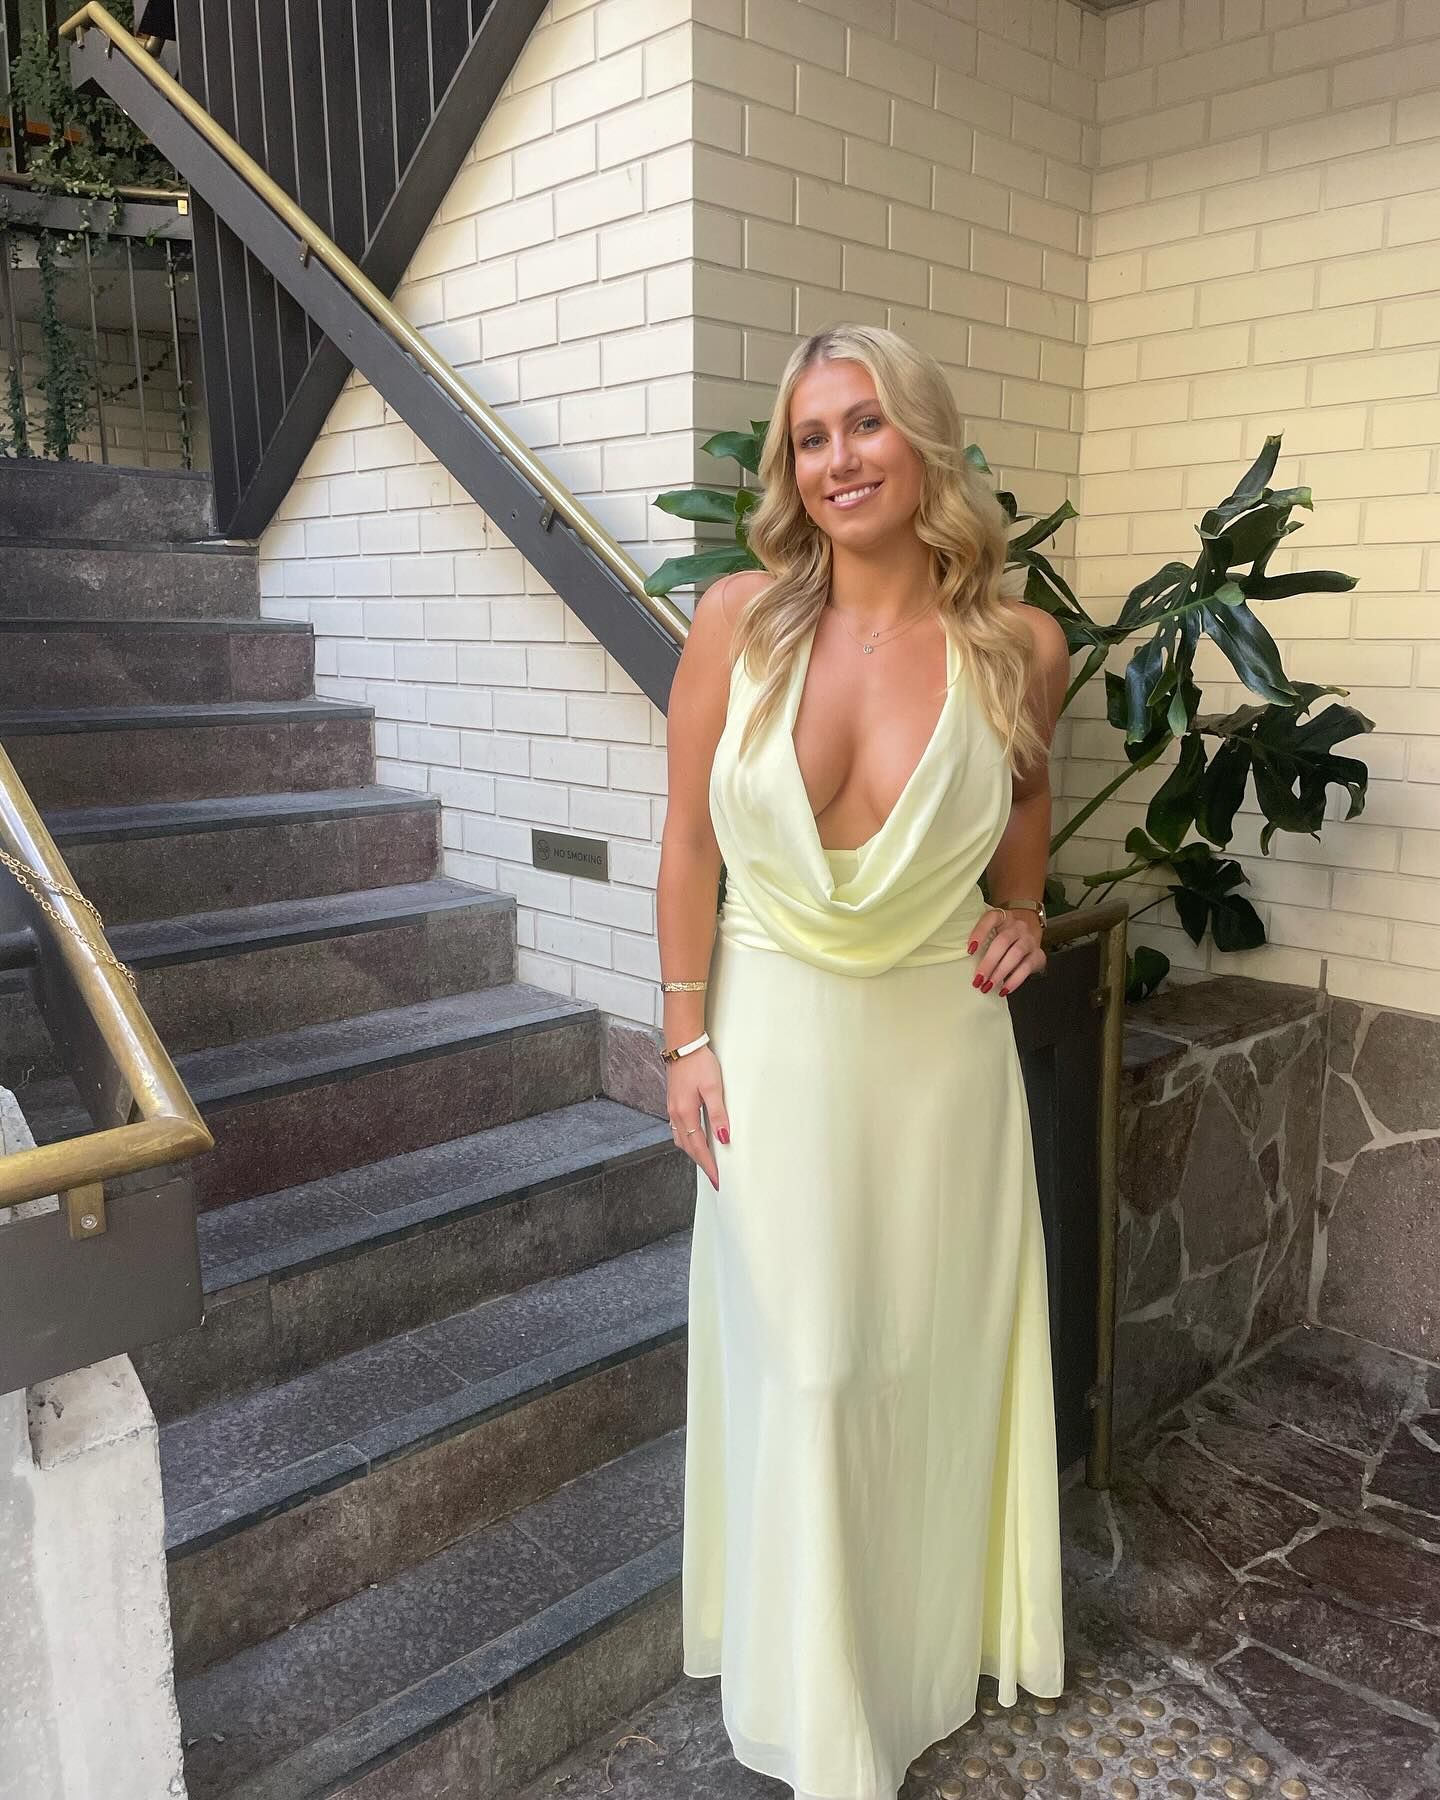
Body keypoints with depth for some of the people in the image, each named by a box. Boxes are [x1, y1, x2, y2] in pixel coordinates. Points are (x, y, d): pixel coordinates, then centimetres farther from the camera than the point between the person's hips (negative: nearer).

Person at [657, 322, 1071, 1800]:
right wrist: (688, 1041, -3)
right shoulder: (740, 620, -10)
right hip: (777, 1040, -1)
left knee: (928, 1357, 17)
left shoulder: (1019, 646, -7)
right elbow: (690, 843, -3)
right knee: (797, 1371, 10)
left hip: (940, 1042, 1)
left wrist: (1022, 914, -3)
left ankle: (925, 1652, 46)